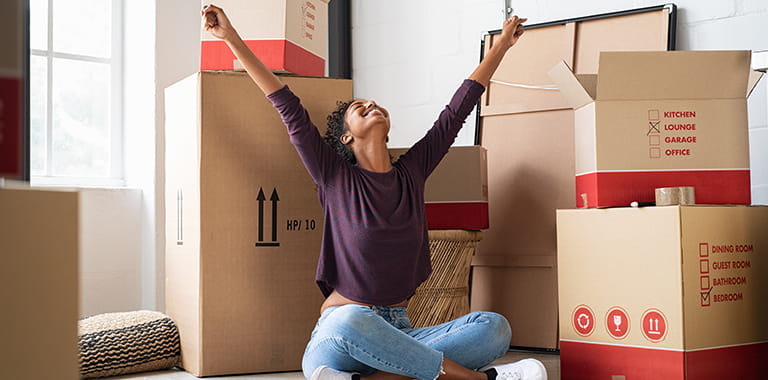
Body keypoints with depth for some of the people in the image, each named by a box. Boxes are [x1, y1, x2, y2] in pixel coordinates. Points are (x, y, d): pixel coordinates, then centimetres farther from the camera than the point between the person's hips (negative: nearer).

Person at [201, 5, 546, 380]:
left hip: (398, 331, 4)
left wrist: (502, 43, 27)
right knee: (349, 321, -40)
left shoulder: (411, 172, 12)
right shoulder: (336, 178, 3)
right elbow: (289, 109, 0)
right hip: (338, 333, -4)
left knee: (494, 326, -21)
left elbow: (457, 109, 18)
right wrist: (231, 37, -3)